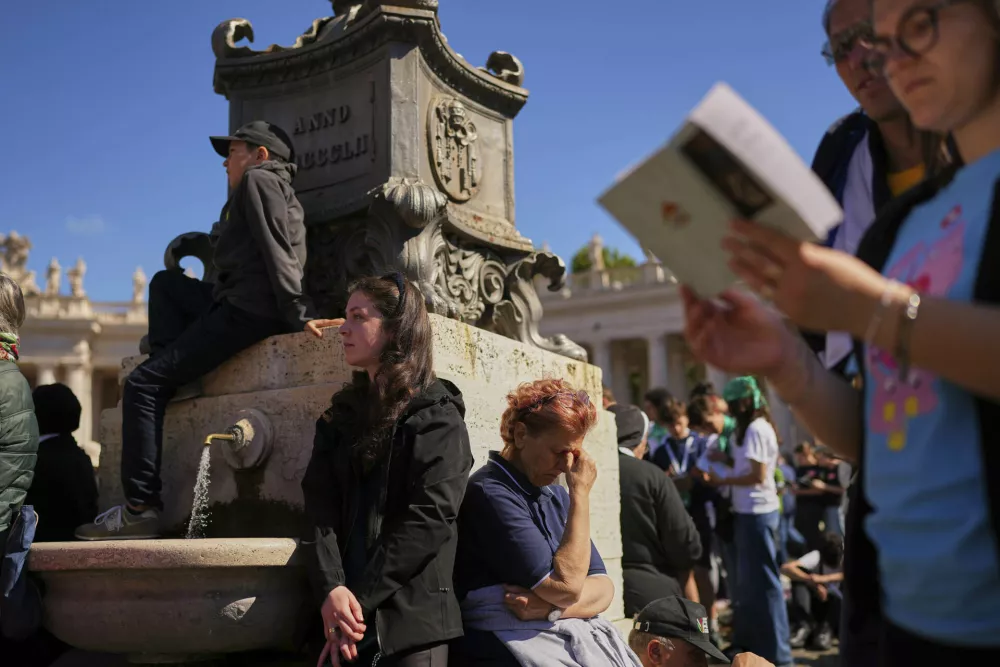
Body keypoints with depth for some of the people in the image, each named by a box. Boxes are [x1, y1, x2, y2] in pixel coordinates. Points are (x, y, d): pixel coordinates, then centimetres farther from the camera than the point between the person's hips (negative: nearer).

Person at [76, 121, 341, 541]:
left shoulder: (257, 180, -1)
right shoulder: (280, 191, 28)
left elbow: (278, 253, -13)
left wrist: (298, 314, -21)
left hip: (249, 312, -10)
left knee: (142, 384, -11)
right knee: (164, 282, 27)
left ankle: (141, 508, -14)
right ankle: (170, 377, 10)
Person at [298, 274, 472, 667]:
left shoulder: (438, 416, -1)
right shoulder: (339, 417, 14)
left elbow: (429, 517, -12)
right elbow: (319, 508, 1)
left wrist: (358, 599, -16)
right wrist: (330, 590, -16)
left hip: (413, 617, -4)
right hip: (347, 619, 4)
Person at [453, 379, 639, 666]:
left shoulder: (557, 497, 13)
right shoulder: (490, 494, -13)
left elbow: (603, 588, 6)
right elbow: (567, 586, -16)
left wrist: (553, 607, -13)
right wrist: (581, 494, -12)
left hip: (578, 639, 7)